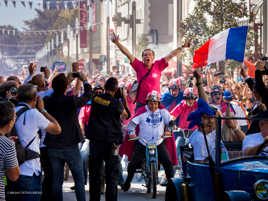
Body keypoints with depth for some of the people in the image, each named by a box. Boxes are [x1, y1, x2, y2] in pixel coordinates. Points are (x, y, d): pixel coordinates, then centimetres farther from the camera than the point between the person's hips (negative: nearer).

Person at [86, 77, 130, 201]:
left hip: (95, 141, 4)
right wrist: (124, 98, 7)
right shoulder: (116, 103, -10)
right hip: (111, 141, -3)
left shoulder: (96, 99, 1)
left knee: (95, 173, 12)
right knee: (112, 175, 2)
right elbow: (127, 115, 3)